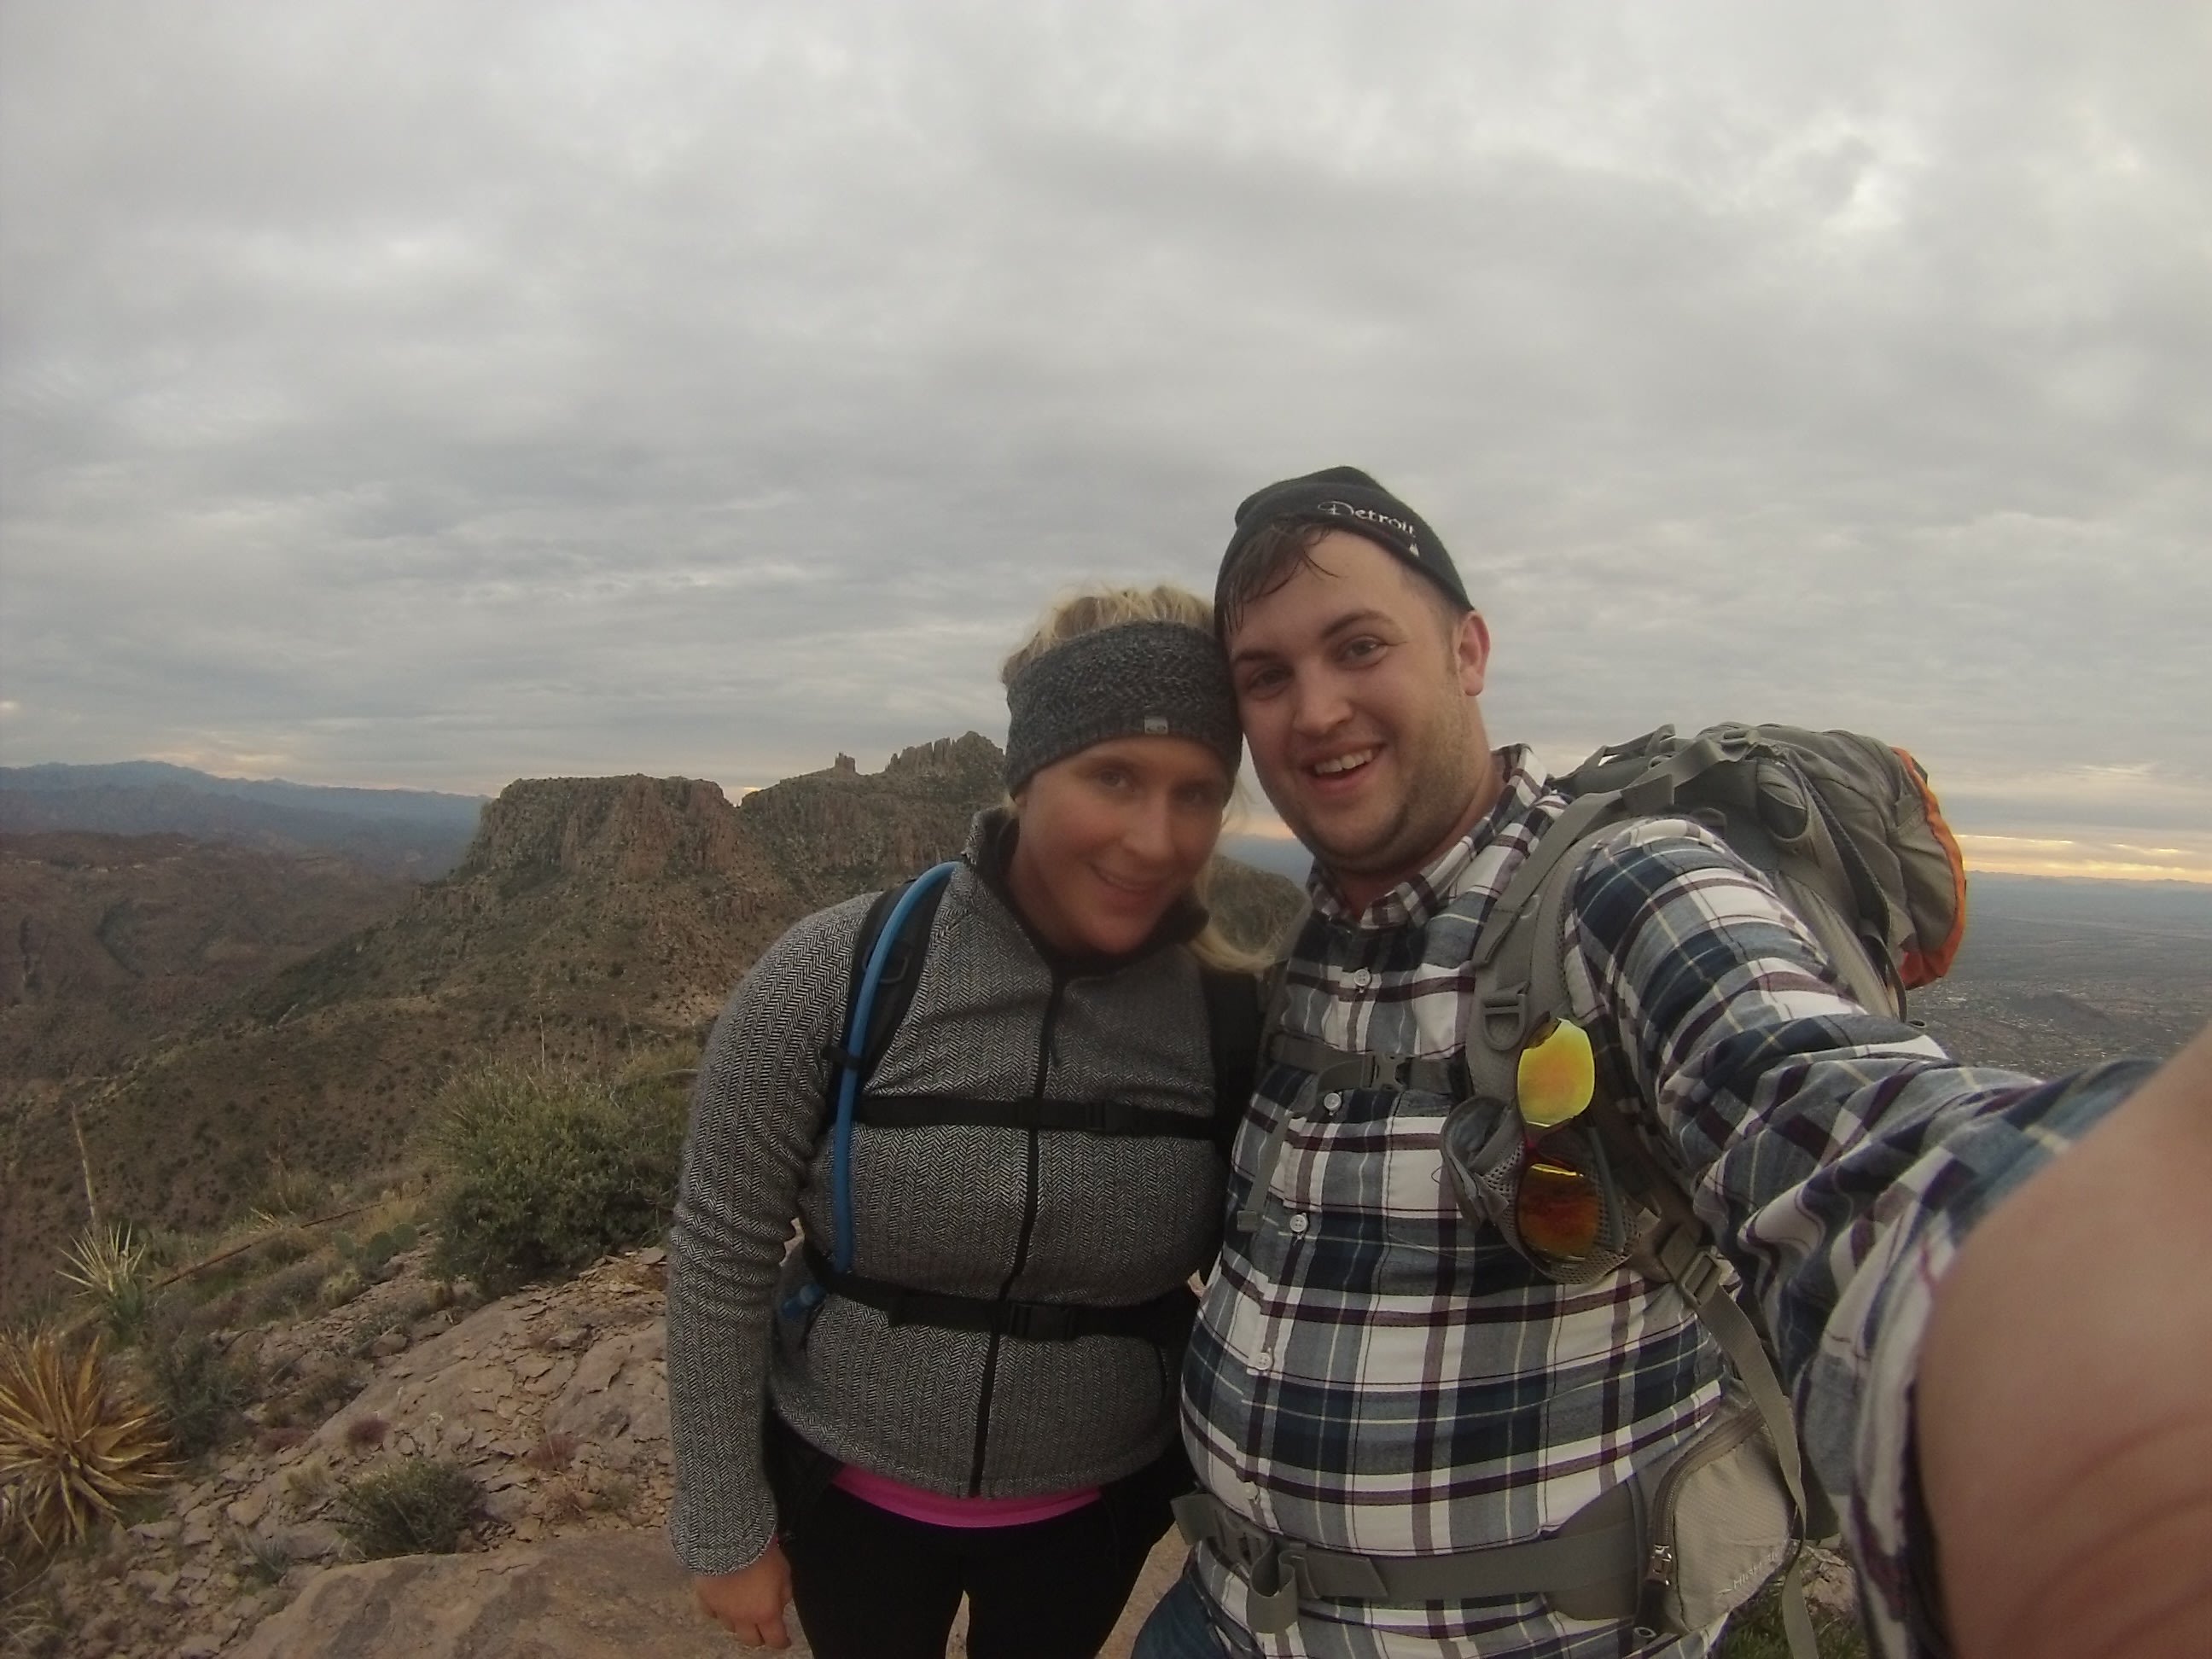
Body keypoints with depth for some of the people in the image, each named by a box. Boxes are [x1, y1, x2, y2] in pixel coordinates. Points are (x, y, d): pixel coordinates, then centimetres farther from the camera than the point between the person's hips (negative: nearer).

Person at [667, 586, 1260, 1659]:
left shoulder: (1233, 1012, -16)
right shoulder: (833, 974, -22)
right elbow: (719, 1258, -12)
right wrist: (726, 1525, -6)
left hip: (1096, 1508, 2)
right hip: (847, 1491, -1)